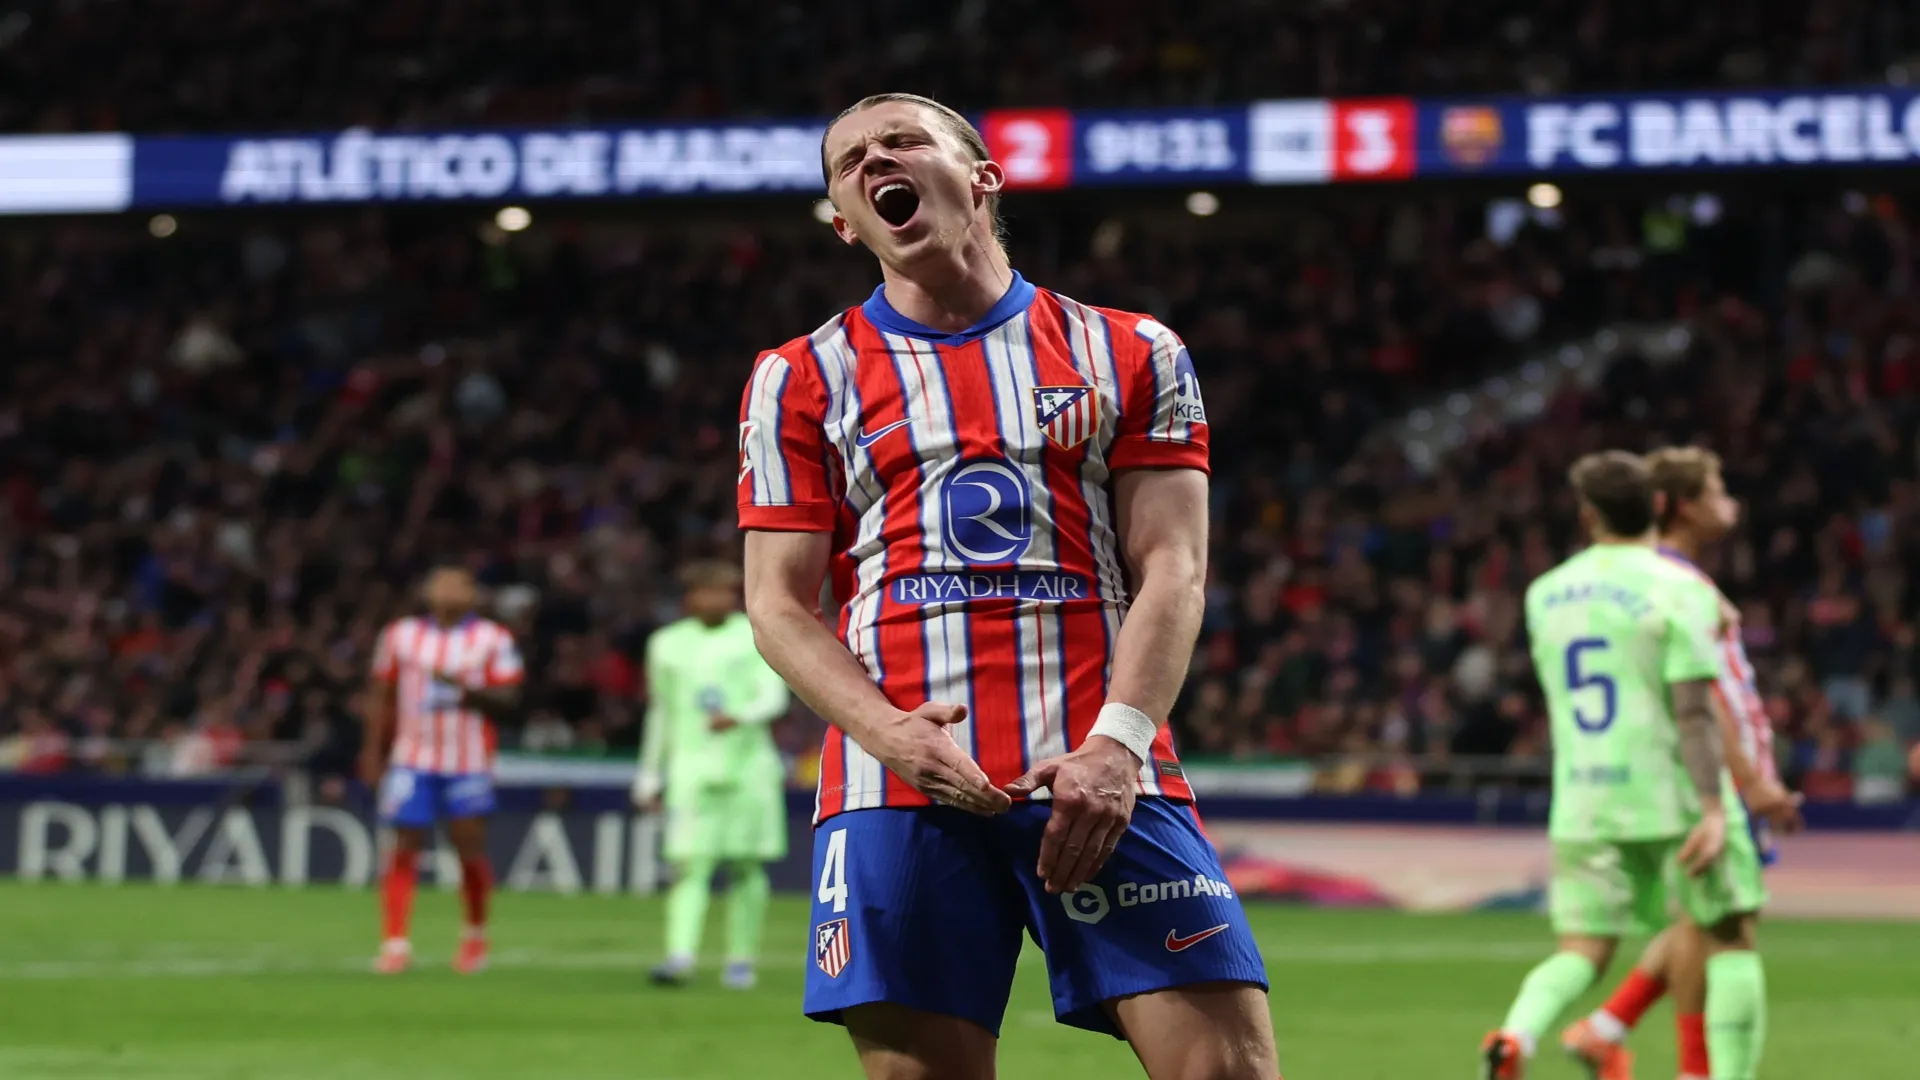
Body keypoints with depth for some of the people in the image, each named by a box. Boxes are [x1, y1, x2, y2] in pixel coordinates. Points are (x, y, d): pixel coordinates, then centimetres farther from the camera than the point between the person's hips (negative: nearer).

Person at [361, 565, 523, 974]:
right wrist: (373, 751, 9)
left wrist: (468, 691, -20)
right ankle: (395, 942, -4)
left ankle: (475, 934, 22)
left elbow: (508, 699, -3)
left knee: (470, 849, 0)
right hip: (412, 759, 1)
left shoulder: (493, 639, 1)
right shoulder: (401, 634, 8)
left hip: (468, 762, -1)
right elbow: (381, 696, 14)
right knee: (405, 846, -6)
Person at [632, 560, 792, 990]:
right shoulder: (667, 644, 12)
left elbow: (774, 697, -5)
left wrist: (738, 717, -25)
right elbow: (661, 713, 19)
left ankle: (742, 960, 11)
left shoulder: (757, 638, 4)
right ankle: (680, 956, -22)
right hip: (690, 771, 1)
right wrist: (649, 774, 19)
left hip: (747, 765, -1)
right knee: (688, 866, -12)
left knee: (745, 868, 3)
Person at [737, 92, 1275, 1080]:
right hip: (901, 780, 0)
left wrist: (1118, 744, -12)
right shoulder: (802, 380, 13)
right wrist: (888, 733, -11)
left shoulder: (1130, 356, 12)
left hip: (1103, 773, 0)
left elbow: (1172, 569, 5)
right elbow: (778, 603, 7)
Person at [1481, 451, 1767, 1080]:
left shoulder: (1546, 594, 9)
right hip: (1674, 793, -4)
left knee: (1581, 951, 3)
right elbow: (1694, 709, -17)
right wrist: (1714, 809, -20)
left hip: (1582, 801, 4)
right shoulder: (1679, 590, -8)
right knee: (1726, 938, 11)